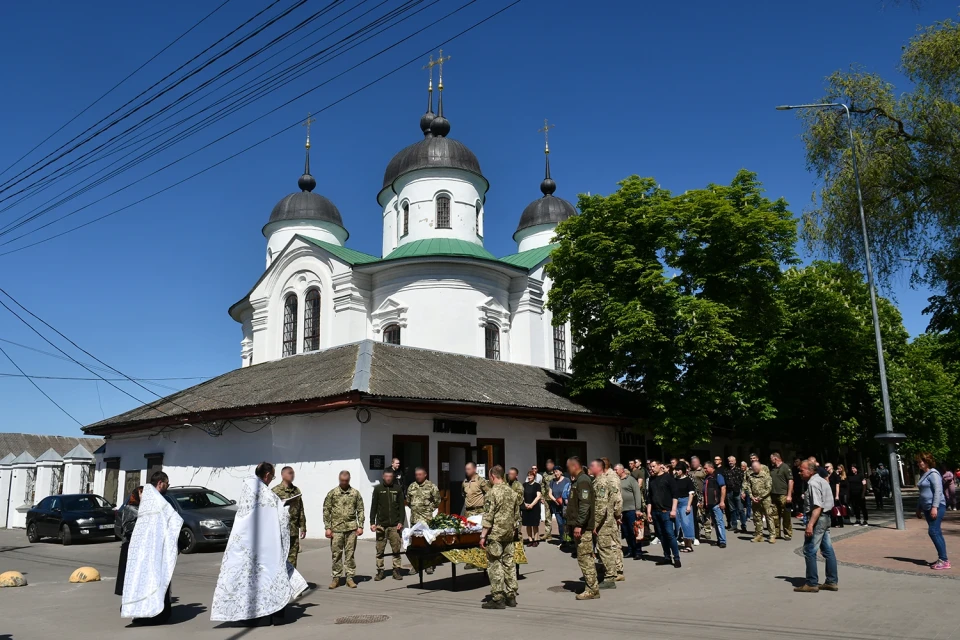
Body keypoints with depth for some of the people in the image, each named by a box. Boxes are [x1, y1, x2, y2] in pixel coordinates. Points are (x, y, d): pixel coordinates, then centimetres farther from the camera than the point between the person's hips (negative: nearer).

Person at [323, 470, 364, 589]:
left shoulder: (355, 493, 6)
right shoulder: (332, 493, 3)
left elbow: (360, 510, 8)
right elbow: (326, 511, 3)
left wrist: (360, 526, 0)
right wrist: (327, 528, -3)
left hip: (351, 528, 1)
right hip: (336, 528, 0)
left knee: (350, 554, 4)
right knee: (336, 554, 4)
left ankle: (350, 577, 11)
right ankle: (336, 577, 13)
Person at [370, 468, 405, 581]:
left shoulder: (397, 489, 6)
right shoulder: (378, 489, 5)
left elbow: (401, 507, 7)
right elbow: (373, 507, 6)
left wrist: (401, 522, -2)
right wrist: (372, 523, 0)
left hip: (395, 525, 0)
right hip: (381, 524, 0)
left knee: (396, 549, 1)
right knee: (380, 550, 2)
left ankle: (396, 570, 9)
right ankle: (380, 571, 10)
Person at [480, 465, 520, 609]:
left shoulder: (491, 493, -14)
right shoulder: (512, 492, 8)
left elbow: (488, 517, -16)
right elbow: (517, 515, 13)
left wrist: (483, 536, -12)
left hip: (495, 534, -7)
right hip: (509, 533, 7)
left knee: (494, 565, 0)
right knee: (509, 563, 12)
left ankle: (498, 598, 2)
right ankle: (511, 596, 17)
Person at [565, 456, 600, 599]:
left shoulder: (583, 481, -14)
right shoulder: (577, 481, 17)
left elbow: (585, 505, -22)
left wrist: (578, 524, -23)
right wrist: (567, 515, 18)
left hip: (583, 527, -10)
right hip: (580, 526, 10)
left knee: (585, 558, -6)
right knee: (585, 558, 13)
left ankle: (592, 589, -1)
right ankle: (592, 587, 19)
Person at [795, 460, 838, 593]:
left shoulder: (813, 483, -16)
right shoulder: (822, 481, 15)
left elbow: (818, 507, -23)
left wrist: (810, 524, -26)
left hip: (817, 519, -10)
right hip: (825, 518, 10)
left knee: (809, 551, -5)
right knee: (828, 550, 12)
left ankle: (811, 583, -1)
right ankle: (832, 581, 17)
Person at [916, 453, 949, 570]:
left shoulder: (933, 473, -10)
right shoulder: (924, 475, 18)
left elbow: (938, 491, -19)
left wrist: (935, 507, -24)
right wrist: (919, 508, 25)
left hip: (936, 506, -10)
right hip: (927, 507, 10)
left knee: (933, 531, -13)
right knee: (936, 533, 10)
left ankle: (944, 560, -10)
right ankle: (942, 559, 13)